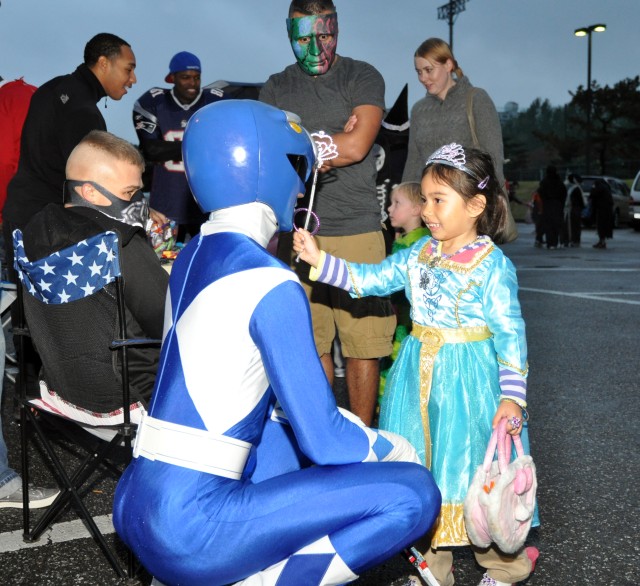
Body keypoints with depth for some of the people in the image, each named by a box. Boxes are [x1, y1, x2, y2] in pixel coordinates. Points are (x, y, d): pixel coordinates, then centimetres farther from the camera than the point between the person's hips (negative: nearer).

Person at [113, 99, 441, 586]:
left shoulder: (193, 256, 10)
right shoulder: (270, 285, -16)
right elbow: (324, 440, -13)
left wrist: (351, 425, 21)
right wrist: (392, 447, 8)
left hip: (135, 506, 9)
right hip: (186, 527, -8)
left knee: (299, 421, 28)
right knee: (414, 493, -7)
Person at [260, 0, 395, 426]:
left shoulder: (362, 77, 4)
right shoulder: (276, 89, 15)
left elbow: (356, 146, -10)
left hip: (356, 231, -2)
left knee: (363, 344, -1)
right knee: (311, 345, 5)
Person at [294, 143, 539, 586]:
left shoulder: (492, 265, -12)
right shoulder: (421, 253, 5)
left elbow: (511, 334, -12)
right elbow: (368, 280, 6)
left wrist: (512, 397, -17)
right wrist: (318, 259, -4)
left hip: (468, 381, -6)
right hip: (419, 377, 6)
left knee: (471, 469, 3)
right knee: (422, 470, 12)